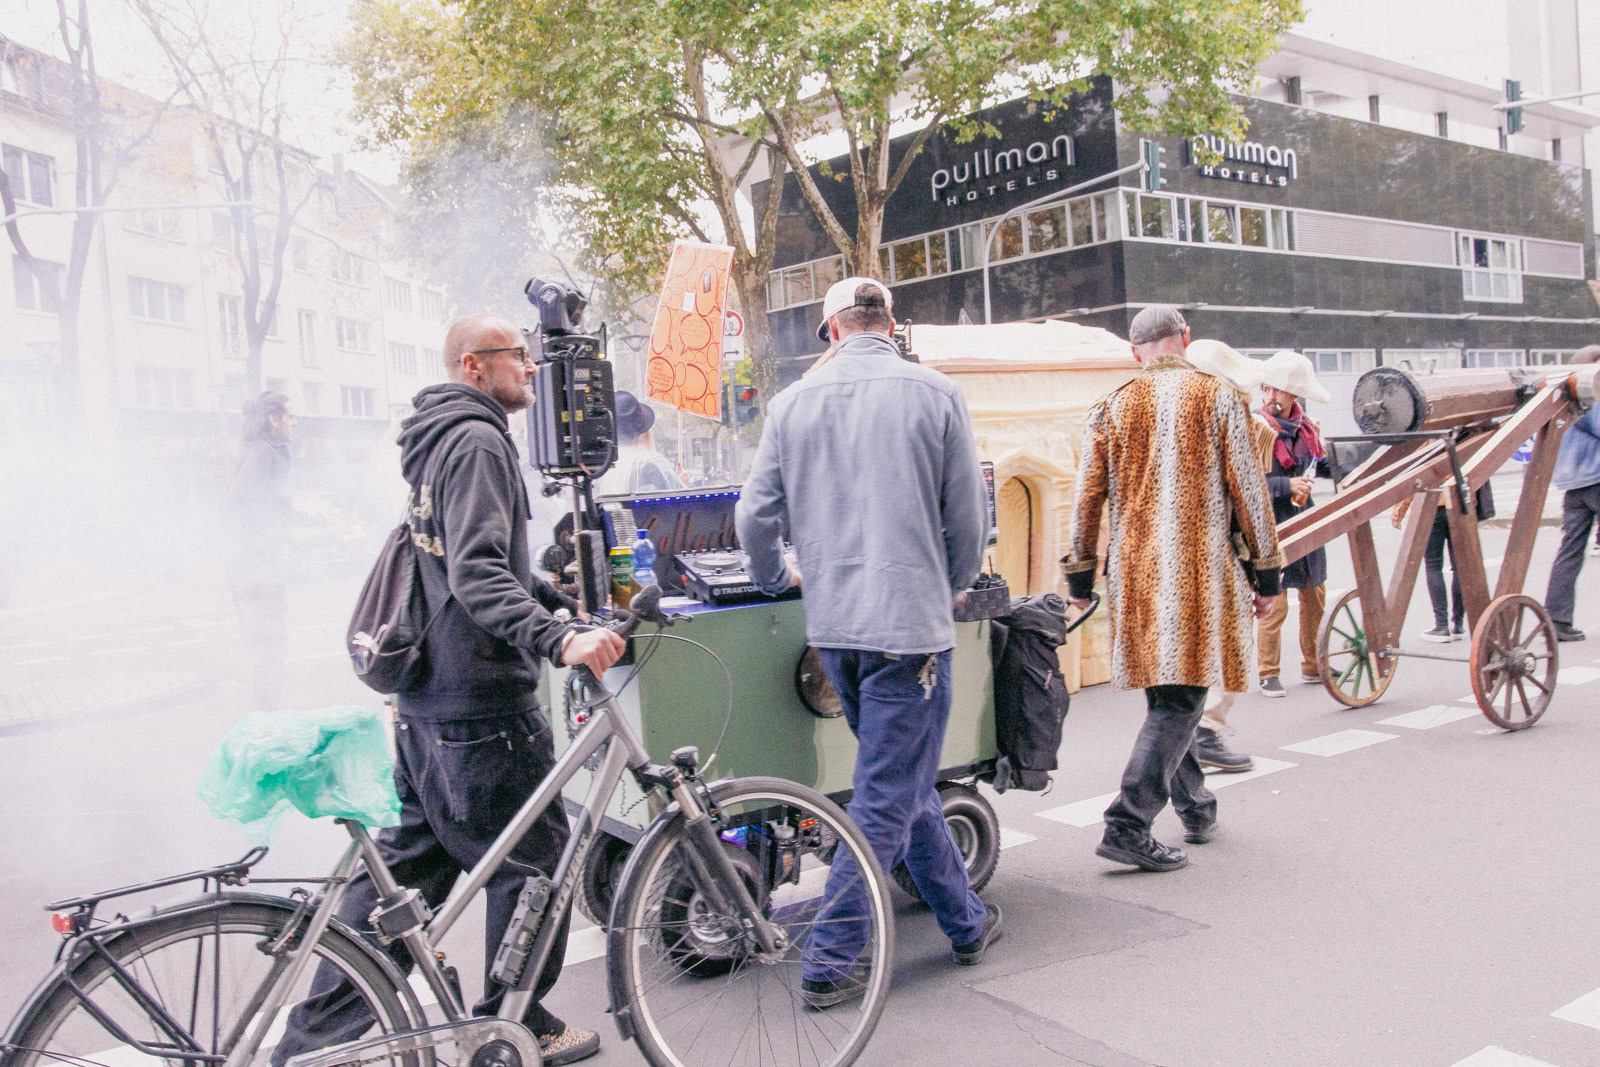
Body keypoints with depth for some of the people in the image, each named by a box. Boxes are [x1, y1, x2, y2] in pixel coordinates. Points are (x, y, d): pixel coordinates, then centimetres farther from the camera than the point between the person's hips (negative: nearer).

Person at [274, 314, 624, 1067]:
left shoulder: (440, 442, 19)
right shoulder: (477, 442, -14)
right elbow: (477, 574, -27)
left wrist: (573, 605, 30)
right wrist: (559, 639, -38)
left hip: (425, 701, 10)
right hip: (482, 705, -10)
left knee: (406, 863, 16)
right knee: (535, 863, 5)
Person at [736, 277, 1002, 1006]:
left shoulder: (794, 402, 4)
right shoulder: (934, 394, -3)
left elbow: (754, 517, 4)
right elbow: (968, 516, -1)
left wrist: (778, 578, 24)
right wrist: (951, 587, 18)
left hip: (832, 626, 5)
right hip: (910, 621, -5)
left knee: (905, 785, 18)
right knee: (886, 802, 3)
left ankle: (966, 923, 32)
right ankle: (827, 961, 6)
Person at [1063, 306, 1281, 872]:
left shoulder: (1111, 409, 7)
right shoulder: (1218, 397, 0)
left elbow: (1086, 497, 6)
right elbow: (1247, 488, -1)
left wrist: (1080, 574, 14)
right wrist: (1266, 569, 6)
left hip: (1135, 573, 4)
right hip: (1198, 571, -4)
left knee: (1165, 693, 17)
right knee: (1180, 700, -4)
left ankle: (1196, 808, 29)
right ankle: (1127, 825, -12)